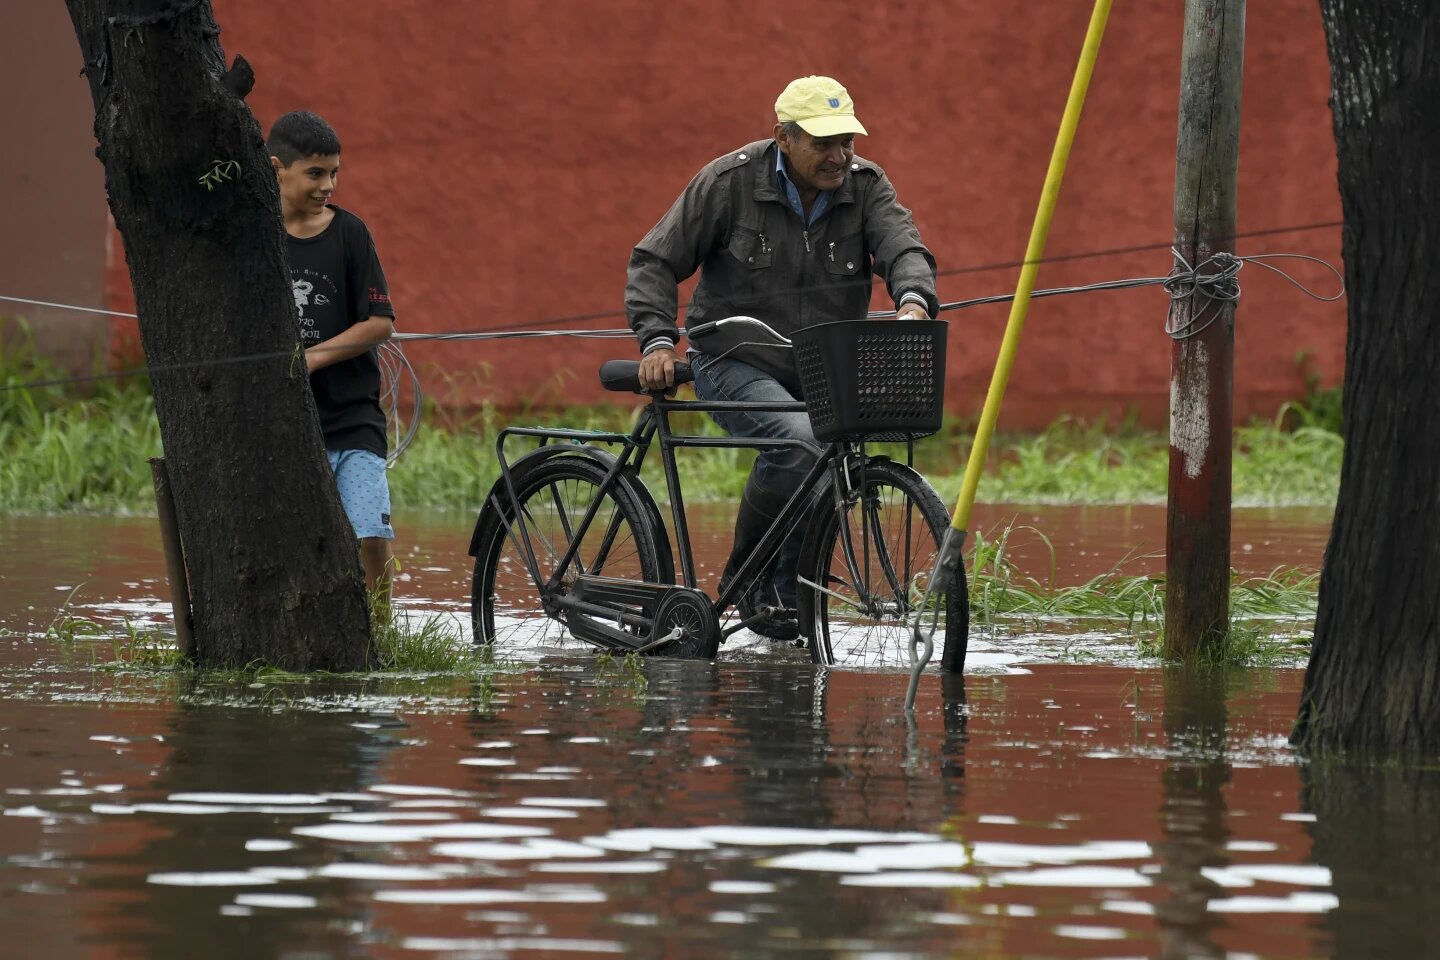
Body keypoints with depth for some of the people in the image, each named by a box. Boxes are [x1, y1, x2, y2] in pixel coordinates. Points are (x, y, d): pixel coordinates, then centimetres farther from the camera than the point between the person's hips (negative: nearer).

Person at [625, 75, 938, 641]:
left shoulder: (865, 186, -1)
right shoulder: (731, 181, -9)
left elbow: (903, 249, -17)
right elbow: (654, 262, -4)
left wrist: (913, 303, -40)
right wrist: (657, 340, -18)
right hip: (736, 365, -5)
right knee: (797, 440, -29)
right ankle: (744, 574, -12)